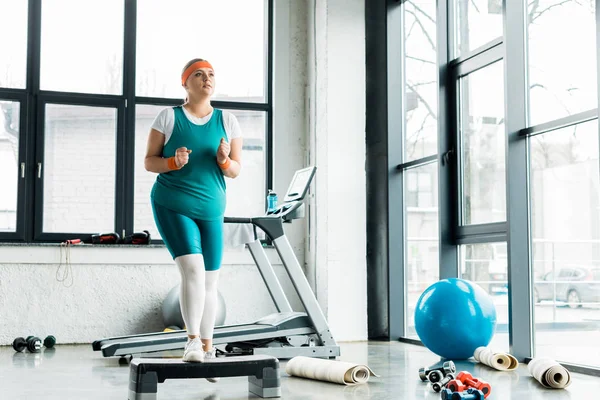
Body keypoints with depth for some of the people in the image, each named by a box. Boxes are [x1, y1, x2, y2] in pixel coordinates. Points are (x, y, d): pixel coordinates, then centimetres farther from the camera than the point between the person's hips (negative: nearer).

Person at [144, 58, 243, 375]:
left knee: (210, 280, 7)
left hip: (211, 209, 3)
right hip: (172, 205, -3)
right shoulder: (168, 117, -1)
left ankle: (207, 348, 19)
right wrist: (173, 162, -19)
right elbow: (148, 162, 0)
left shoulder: (228, 121, 6)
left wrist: (224, 160, -15)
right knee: (193, 269, -21)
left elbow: (235, 171, 7)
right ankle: (192, 341, -16)